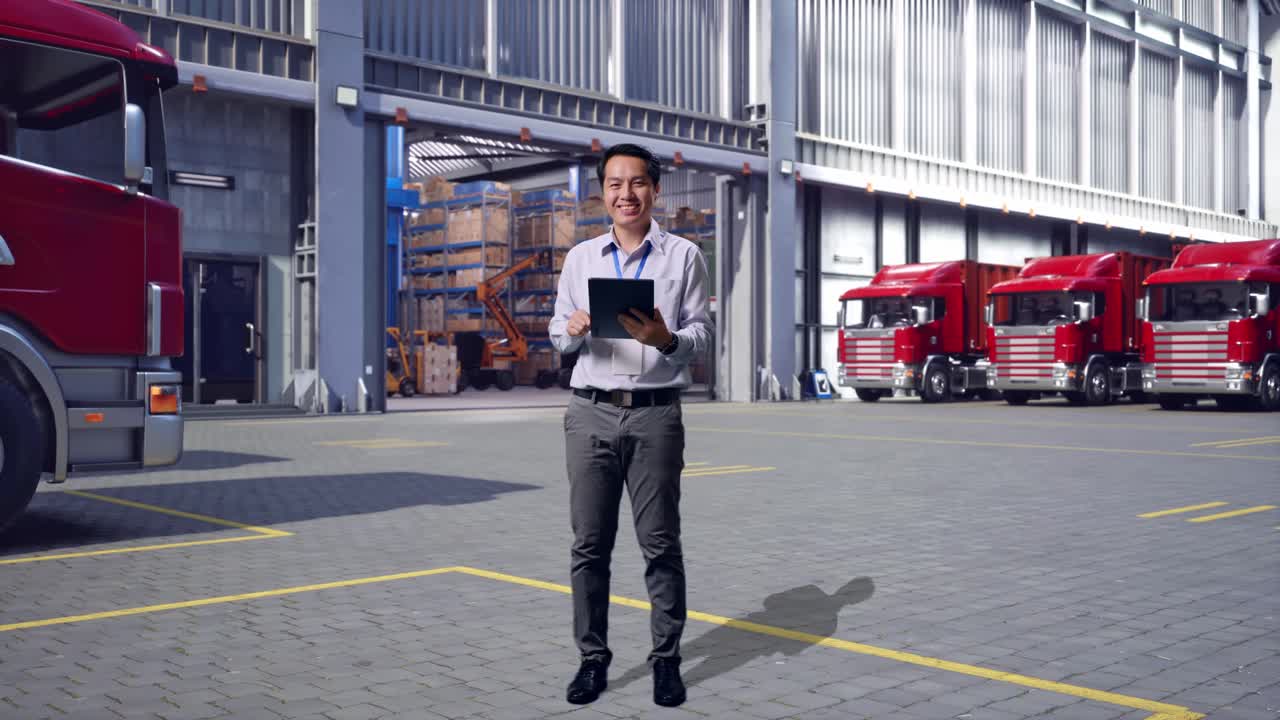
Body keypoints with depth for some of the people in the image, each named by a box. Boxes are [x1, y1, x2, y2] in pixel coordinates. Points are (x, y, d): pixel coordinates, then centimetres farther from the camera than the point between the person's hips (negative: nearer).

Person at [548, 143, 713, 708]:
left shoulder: (683, 257, 5)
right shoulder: (580, 258, 13)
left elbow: (702, 334, 2)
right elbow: (558, 336, 14)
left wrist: (666, 339, -19)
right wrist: (574, 331, -9)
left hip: (655, 413, -2)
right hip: (591, 413, 2)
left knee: (660, 543, 2)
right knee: (589, 544, 4)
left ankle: (666, 659, 11)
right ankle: (592, 658, 13)